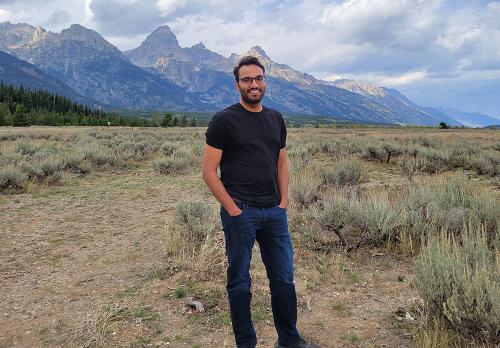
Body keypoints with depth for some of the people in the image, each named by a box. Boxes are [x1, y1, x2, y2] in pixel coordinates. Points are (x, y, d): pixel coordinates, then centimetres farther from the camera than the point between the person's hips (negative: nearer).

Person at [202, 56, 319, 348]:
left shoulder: (276, 119, 11)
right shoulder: (225, 120, -7)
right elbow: (209, 172, -9)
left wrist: (284, 201, 6)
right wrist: (232, 209, -13)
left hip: (275, 212, 6)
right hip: (240, 212, -5)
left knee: (284, 278, 14)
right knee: (240, 282, 8)